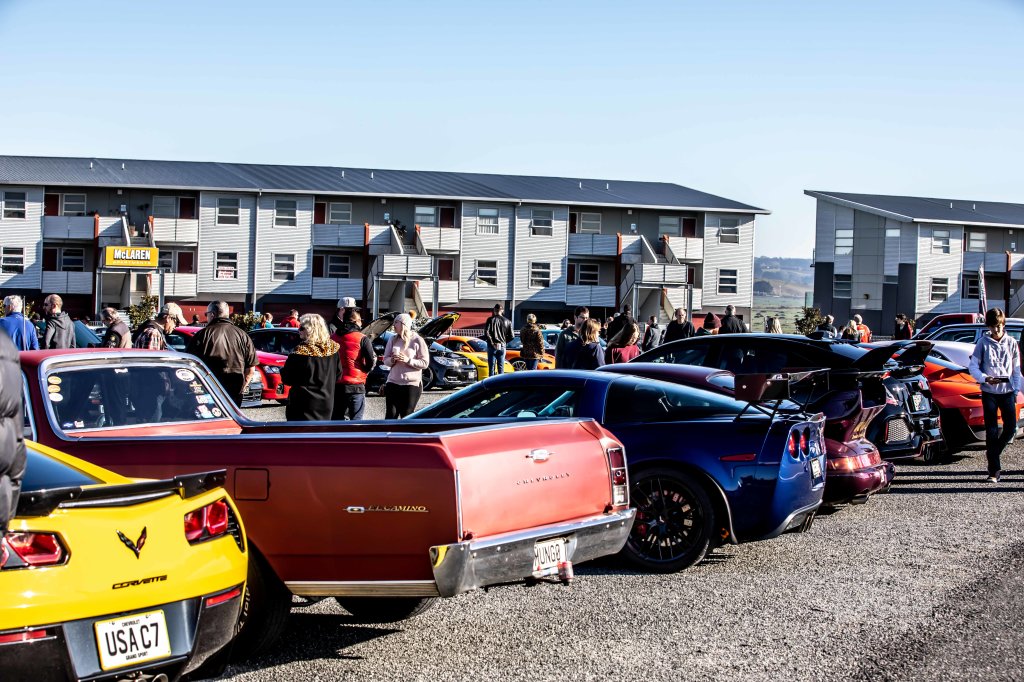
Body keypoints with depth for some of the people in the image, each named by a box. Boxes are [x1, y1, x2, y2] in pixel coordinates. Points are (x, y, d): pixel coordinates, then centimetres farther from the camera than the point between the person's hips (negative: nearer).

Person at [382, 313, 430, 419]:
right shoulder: (393, 340, 10)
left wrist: (408, 360, -20)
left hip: (412, 384, -4)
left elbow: (425, 363, -8)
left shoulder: (417, 340, -4)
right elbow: (385, 359, 10)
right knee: (390, 416, 0)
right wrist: (392, 360, -12)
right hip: (393, 382, 4)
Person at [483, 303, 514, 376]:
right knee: (501, 367, 7)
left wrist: (491, 342, -8)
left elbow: (486, 332, -16)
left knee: (491, 367, 1)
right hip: (502, 347, 3)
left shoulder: (491, 319, -4)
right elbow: (511, 336, 2)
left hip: (492, 346, -3)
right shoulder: (507, 321, 5)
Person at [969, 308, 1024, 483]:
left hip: (1007, 391, 2)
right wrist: (985, 378, -17)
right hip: (989, 392, -2)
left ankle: (993, 453, 22)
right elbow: (973, 366, 0)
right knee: (992, 431, -3)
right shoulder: (983, 342, 0)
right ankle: (994, 470, 0)